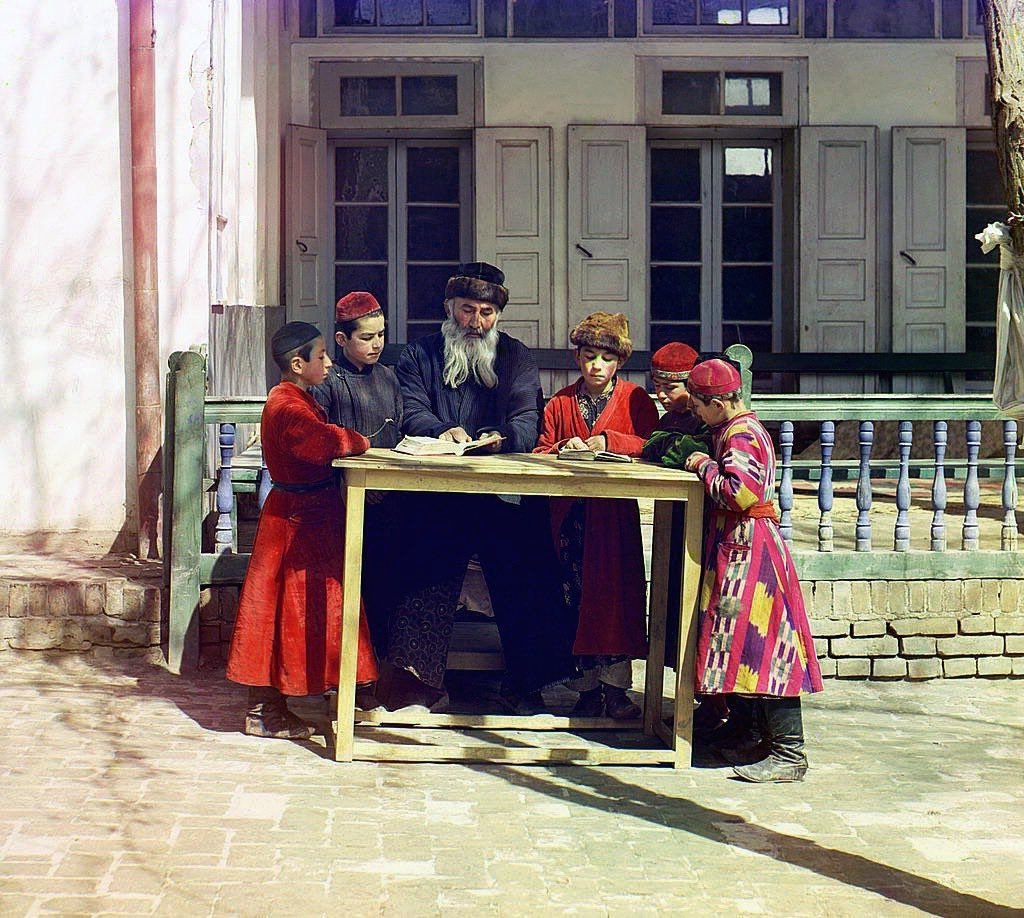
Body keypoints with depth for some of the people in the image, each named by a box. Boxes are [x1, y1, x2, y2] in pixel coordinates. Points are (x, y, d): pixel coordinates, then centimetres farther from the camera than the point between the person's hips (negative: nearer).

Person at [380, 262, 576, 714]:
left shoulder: (516, 357, 15)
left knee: (522, 581, -7)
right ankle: (422, 680, -8)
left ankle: (523, 684, 2)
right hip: (437, 489, 0)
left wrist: (502, 438, -22)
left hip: (504, 491, 1)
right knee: (428, 578, -12)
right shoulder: (421, 354, 14)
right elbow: (411, 411, 0)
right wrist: (443, 431, -23)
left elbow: (528, 421, 2)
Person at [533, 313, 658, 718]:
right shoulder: (560, 404, 15)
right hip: (570, 515, 2)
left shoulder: (634, 399, 7)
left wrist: (609, 441, -15)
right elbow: (540, 453, 9)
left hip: (616, 514, -2)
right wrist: (564, 448, -11)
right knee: (576, 596, 0)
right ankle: (588, 686, 6)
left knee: (616, 592, -9)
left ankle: (616, 686, -6)